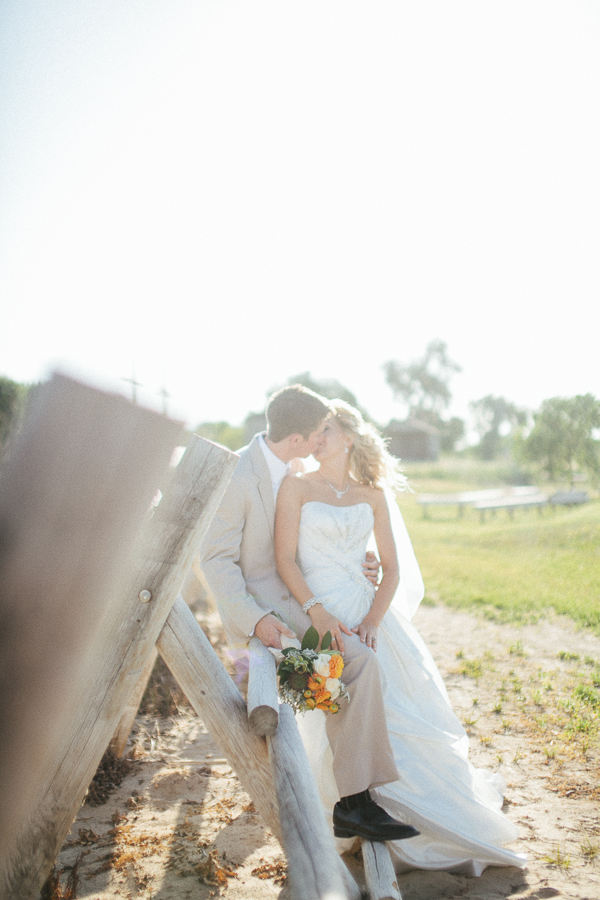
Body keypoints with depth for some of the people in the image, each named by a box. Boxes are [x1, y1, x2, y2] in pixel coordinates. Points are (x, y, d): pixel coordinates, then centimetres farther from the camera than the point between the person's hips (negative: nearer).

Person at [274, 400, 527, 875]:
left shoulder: (372, 495, 10)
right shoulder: (297, 487, 2)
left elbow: (393, 568, 7)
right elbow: (285, 559, -6)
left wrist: (372, 621, -8)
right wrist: (319, 615, -17)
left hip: (369, 612, 3)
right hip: (318, 614, -3)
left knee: (406, 707, -1)